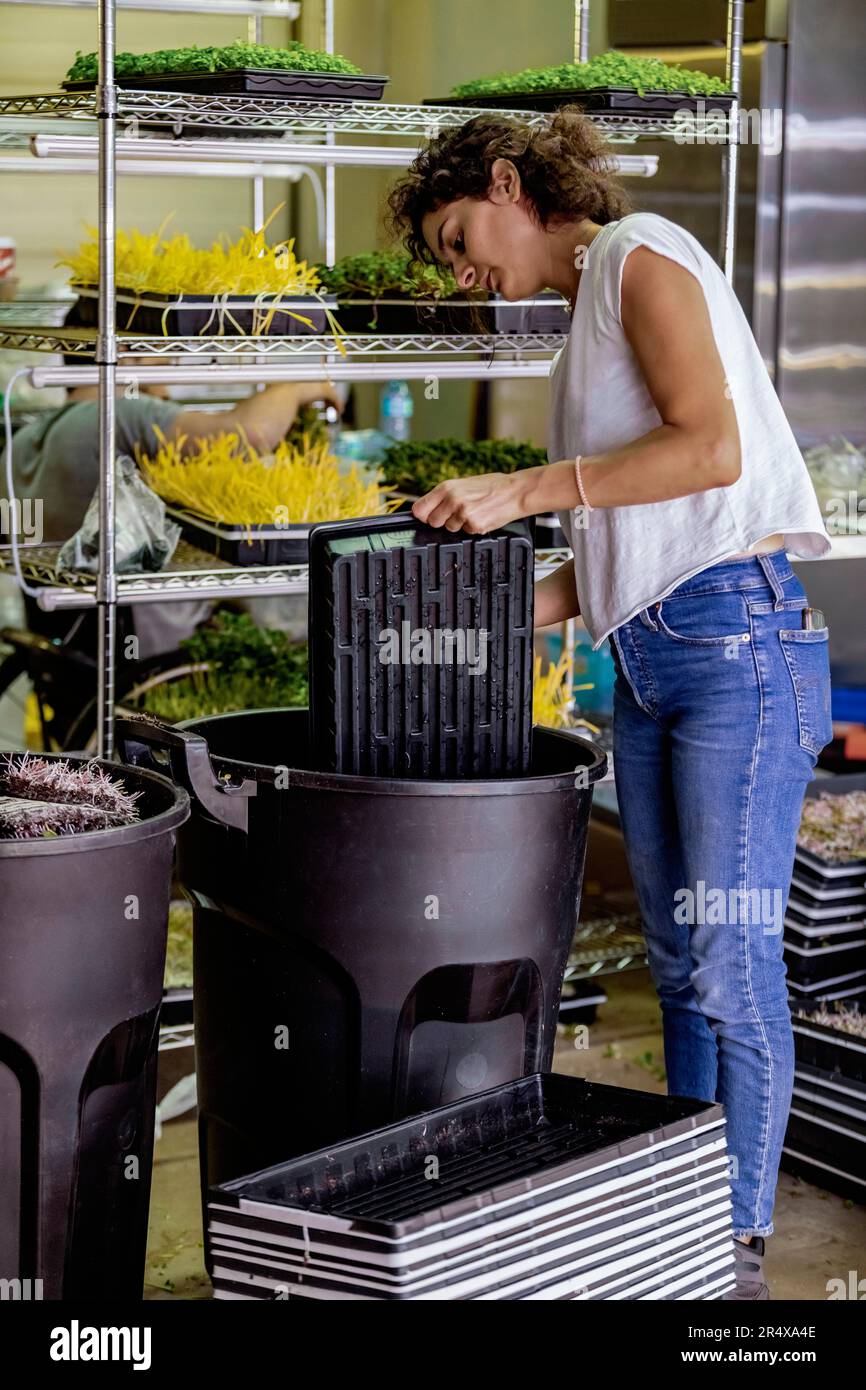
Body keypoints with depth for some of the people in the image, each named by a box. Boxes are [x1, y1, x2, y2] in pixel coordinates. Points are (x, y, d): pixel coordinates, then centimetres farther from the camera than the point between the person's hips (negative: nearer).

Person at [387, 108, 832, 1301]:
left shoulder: (640, 255, -3)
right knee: (679, 962, 11)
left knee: (732, 961, -6)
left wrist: (529, 488, -15)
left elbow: (711, 449, -17)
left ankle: (739, 1244, 2)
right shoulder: (590, 306, 22)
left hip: (735, 632, -9)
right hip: (647, 654, 9)